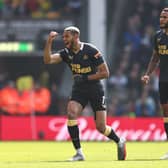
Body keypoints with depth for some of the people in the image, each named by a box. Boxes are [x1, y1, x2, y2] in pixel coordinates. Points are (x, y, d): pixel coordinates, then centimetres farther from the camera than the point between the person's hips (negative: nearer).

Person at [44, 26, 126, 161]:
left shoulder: (91, 51, -15)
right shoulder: (66, 53, -2)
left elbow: (105, 73, -14)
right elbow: (48, 60, -15)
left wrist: (86, 78, -20)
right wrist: (49, 42, -24)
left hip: (95, 89, -4)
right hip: (79, 90, 4)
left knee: (101, 127, -5)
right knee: (71, 114, -23)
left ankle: (120, 142, 27)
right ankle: (79, 153, -16)